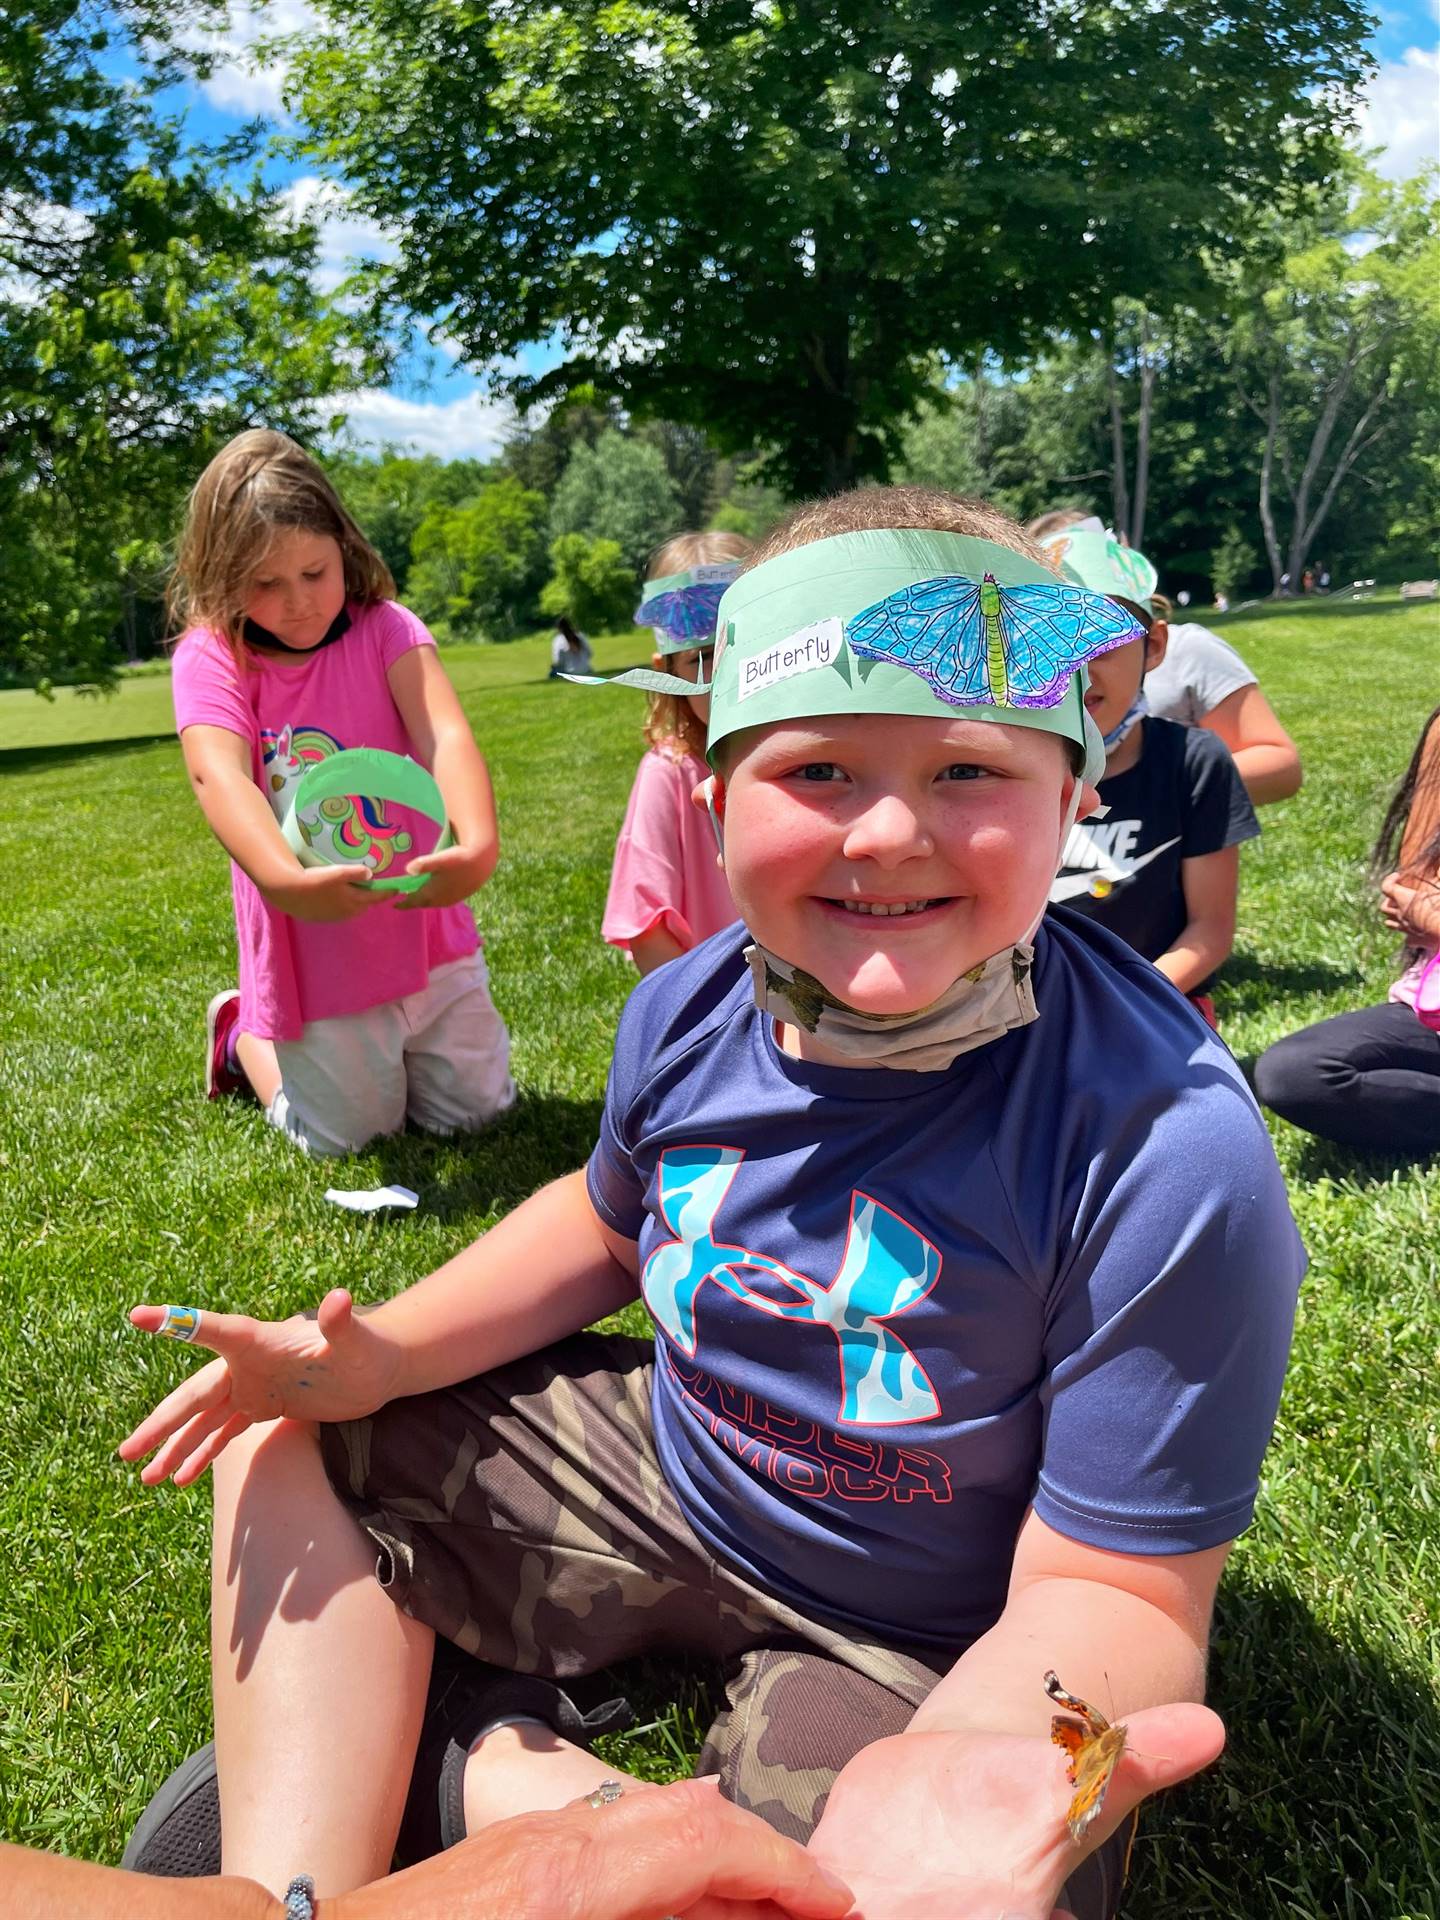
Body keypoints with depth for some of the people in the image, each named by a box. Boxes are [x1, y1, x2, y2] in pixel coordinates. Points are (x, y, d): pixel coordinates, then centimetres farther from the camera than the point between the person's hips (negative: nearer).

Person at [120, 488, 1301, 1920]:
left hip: (912, 1649, -4)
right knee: (293, 1444, 5)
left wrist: (963, 1776, -47)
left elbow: (1113, 1582, -24)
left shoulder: (1167, 1154, -32)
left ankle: (503, 1777, -4)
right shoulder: (689, 1011, -15)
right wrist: (380, 1359, -8)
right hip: (665, 1466, 5)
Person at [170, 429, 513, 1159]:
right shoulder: (210, 656, -10)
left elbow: (446, 736, -23)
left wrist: (477, 842, -43)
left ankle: (381, 1044, 39)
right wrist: (284, 880, -47)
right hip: (312, 954, -2)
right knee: (351, 1135, 10)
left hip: (423, 928, 2)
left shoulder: (386, 629, -7)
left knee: (476, 1110, 11)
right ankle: (242, 1035, 36)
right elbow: (219, 774, -28)